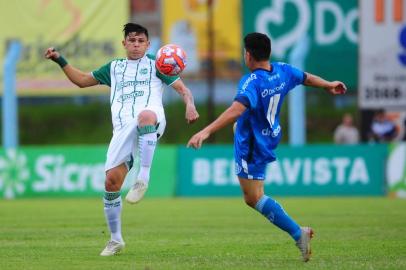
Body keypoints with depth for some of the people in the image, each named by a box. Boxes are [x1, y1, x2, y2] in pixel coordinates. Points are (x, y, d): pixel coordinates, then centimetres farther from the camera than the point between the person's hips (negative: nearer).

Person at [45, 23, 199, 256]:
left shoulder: (155, 65, 20)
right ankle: (116, 240, 7)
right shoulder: (114, 68, 30)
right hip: (123, 129, 4)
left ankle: (143, 178, -40)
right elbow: (82, 80, 37)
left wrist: (190, 105, -9)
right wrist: (60, 60, 26)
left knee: (145, 115, -43)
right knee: (112, 181, -9)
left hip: (152, 122, -4)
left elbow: (182, 88, 12)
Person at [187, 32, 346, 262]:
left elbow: (237, 109, -44)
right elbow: (306, 78, 15)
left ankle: (298, 233, -13)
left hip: (253, 146, -9)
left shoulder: (252, 82, -29)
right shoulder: (282, 71, -4)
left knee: (254, 197, -5)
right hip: (271, 137, 9)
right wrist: (329, 85, 37)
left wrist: (206, 131, -51)